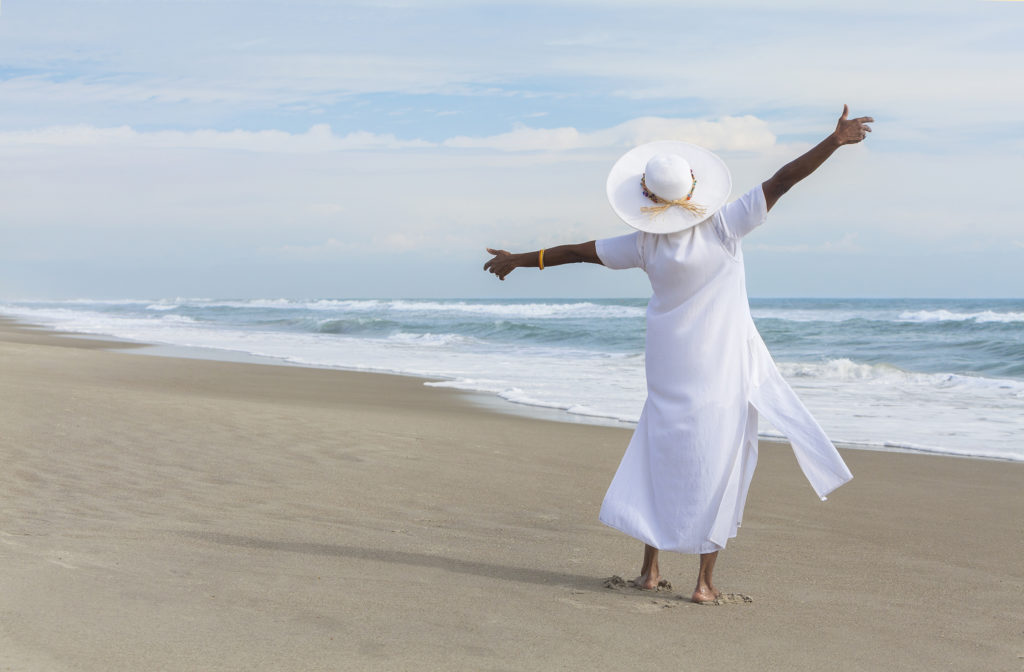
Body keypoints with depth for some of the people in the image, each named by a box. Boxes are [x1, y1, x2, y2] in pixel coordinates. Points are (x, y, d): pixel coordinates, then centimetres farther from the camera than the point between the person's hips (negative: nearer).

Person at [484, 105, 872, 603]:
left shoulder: (645, 243, -7)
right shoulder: (723, 226, -13)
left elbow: (579, 252, 3)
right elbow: (781, 182, -13)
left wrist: (520, 259, 15)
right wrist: (834, 141, -10)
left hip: (671, 371, 2)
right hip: (723, 368, -2)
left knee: (659, 459, 13)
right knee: (715, 466, 1)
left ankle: (650, 568, 15)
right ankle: (705, 580, 1)